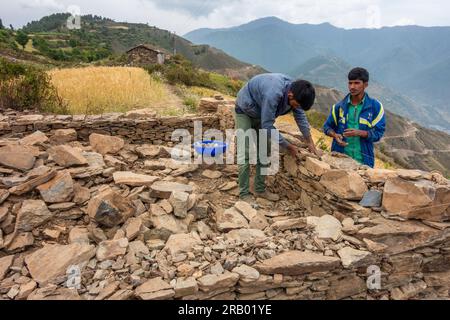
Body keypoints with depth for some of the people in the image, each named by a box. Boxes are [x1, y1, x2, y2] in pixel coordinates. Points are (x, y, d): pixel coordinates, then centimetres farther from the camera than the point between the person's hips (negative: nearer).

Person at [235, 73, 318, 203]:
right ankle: (244, 193, -2)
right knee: (245, 154, -11)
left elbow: (300, 116, -2)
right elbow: (267, 126, -34)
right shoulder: (273, 94, -41)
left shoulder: (295, 89, -17)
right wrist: (287, 146, -24)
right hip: (245, 111, -7)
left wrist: (310, 142, -1)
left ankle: (260, 189, 15)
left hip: (261, 113, 7)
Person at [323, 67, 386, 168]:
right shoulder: (339, 106, 4)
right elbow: (327, 126, 13)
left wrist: (359, 133, -20)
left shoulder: (375, 106, -1)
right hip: (340, 157, 1)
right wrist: (335, 135, -9)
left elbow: (378, 133, -3)